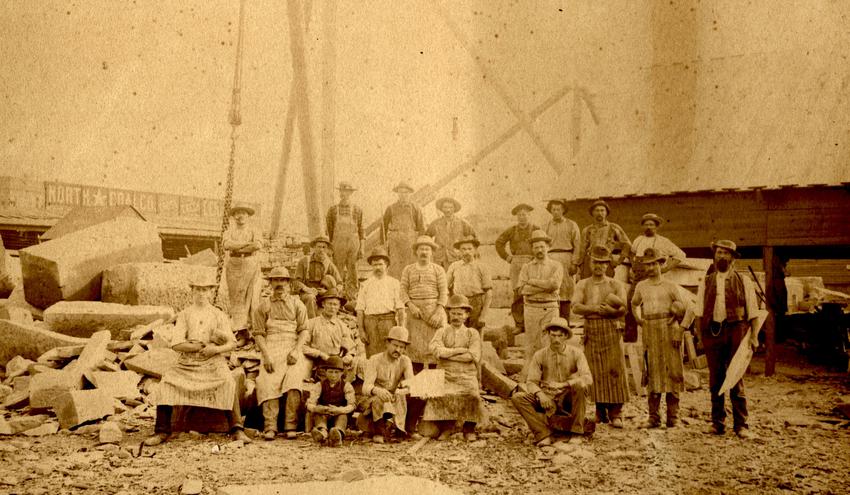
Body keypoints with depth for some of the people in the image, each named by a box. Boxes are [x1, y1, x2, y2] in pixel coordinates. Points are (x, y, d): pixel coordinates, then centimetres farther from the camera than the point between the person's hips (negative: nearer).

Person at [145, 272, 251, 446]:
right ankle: (162, 431, -12)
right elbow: (176, 344, -3)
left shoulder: (219, 315, 10)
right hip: (187, 363, 1)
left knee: (229, 384, -30)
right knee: (166, 384, -23)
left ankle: (237, 429, -27)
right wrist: (204, 345, -11)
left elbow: (232, 343, 3)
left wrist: (216, 349, -18)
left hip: (213, 362, -1)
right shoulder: (184, 315, 9)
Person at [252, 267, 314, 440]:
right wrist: (266, 355, -7)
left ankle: (290, 426, -25)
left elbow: (304, 330, 8)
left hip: (292, 347, 0)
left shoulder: (297, 304, 16)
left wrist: (296, 350, -8)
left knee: (294, 378, -26)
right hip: (271, 348, 0)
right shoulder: (263, 305, 16)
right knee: (269, 382, -24)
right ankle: (270, 426, -26)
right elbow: (258, 333, 8)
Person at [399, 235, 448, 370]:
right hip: (415, 311, 2)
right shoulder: (408, 270, 10)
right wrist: (411, 306, -13)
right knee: (415, 345, -1)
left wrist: (438, 313, -14)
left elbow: (444, 293, -2)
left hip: (434, 309, -1)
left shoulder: (438, 270, 4)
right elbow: (403, 290, 4)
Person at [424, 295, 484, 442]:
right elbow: (435, 349, -6)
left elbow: (474, 356, -6)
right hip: (445, 375, 0)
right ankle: (445, 426, -11)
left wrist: (447, 355, -6)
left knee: (471, 395, -29)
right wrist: (458, 350, -10)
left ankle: (469, 429, -10)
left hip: (466, 376, 0)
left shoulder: (472, 333, 13)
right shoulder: (442, 332, 15)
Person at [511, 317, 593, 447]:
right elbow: (531, 382, -1)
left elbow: (588, 378, -16)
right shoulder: (540, 355, 2)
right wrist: (540, 394, -25)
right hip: (548, 401, 2)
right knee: (517, 398, -22)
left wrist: (564, 384, -31)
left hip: (568, 400, -1)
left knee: (580, 385, -33)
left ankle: (576, 432, -19)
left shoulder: (576, 353, -2)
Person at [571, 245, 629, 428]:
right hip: (591, 331, 1)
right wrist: (595, 308, -16)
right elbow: (576, 307, -3)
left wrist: (606, 310, -18)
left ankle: (615, 414, -2)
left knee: (615, 370, -5)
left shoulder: (616, 285, 10)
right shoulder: (583, 285, 13)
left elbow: (623, 309, -2)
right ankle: (600, 412, 10)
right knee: (596, 372, 2)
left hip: (611, 330, -1)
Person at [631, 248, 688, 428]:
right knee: (652, 373, 1)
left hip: (669, 330, -2)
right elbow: (635, 304, 29)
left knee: (672, 371, -2)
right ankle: (653, 416, 5)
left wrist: (678, 332, -3)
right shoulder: (641, 286, 12)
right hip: (650, 332, 2)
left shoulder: (670, 286, 5)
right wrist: (638, 317, 10)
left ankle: (673, 416, 4)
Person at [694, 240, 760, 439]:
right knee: (715, 379, 6)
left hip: (735, 332, -2)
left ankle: (741, 425, 4)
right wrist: (700, 334, 0)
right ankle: (718, 423, 15)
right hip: (712, 332, 2)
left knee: (736, 379, -2)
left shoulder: (743, 281, 7)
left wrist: (753, 335, -4)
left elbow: (752, 311, 5)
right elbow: (699, 311, 11)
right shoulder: (706, 283, 13)